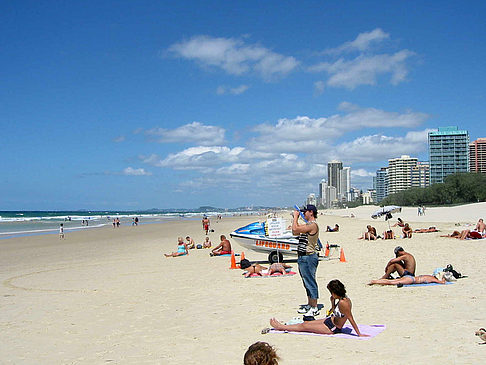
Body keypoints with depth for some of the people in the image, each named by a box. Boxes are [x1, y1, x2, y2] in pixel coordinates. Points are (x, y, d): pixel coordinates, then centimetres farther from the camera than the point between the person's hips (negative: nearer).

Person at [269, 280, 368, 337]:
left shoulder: (343, 303, -31)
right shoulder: (344, 298, -1)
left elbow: (351, 319, -28)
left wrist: (359, 334, -27)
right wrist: (333, 301, -2)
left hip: (333, 328, -9)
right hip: (331, 320, 9)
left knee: (304, 326, 3)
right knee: (306, 322, 14)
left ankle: (281, 327, 19)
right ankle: (282, 326, 25)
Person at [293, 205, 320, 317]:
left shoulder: (313, 225, -17)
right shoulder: (307, 225, 16)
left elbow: (295, 229, -24)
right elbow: (294, 232, 23)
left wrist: (295, 217, -10)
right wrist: (296, 218, 16)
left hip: (309, 257, -10)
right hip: (303, 257, 10)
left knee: (310, 282, -5)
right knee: (307, 283, 17)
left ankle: (314, 308, 1)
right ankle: (309, 305, 26)